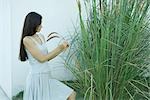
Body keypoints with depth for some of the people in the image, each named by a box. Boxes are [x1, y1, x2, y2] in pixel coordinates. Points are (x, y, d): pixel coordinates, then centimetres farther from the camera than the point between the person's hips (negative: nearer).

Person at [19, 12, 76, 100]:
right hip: (37, 78, -7)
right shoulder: (26, 40, -13)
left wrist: (62, 49, 4)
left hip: (47, 77, 8)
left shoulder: (41, 37, 9)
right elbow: (41, 58, -17)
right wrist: (59, 48, -11)